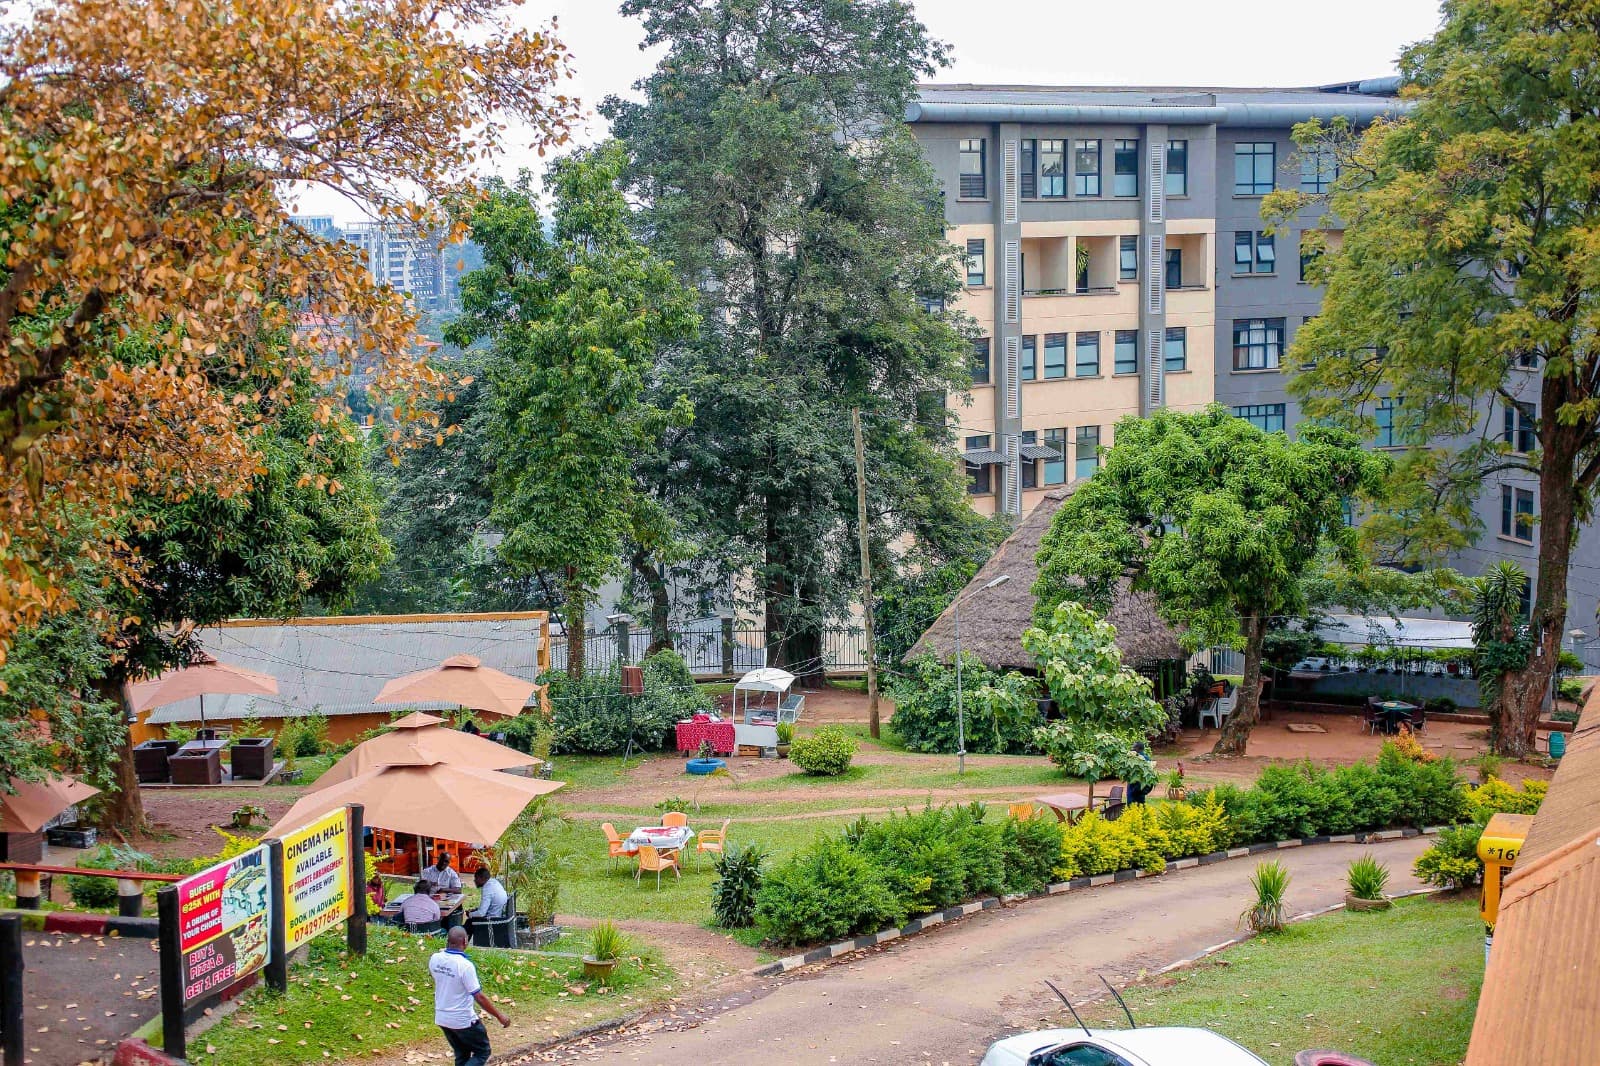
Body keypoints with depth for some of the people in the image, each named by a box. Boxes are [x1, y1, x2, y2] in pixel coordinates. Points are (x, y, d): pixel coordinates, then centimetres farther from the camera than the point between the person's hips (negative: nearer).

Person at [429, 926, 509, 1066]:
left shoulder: (435, 959, -6)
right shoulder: (465, 965, -25)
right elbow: (479, 997, -22)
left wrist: (446, 947, 9)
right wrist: (500, 1016, -12)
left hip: (442, 1018, 7)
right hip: (463, 1020, -7)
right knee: (482, 1052, 10)